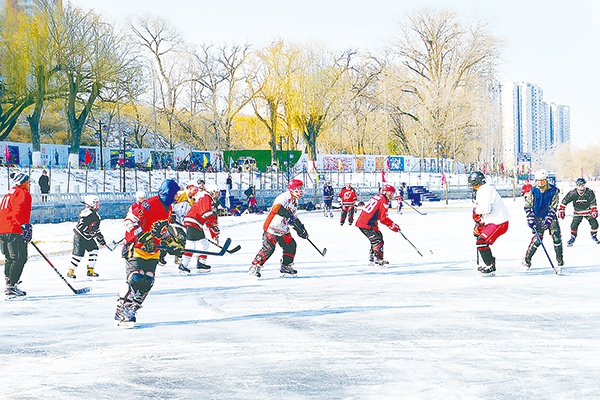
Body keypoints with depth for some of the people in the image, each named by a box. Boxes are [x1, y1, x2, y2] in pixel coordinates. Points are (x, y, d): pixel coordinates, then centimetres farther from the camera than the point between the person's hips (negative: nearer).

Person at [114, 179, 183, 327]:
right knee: (136, 280, -18)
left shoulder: (168, 209, 11)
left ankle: (130, 312, 11)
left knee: (147, 284, 1)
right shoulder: (149, 205, -19)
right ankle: (121, 313, -9)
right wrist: (143, 237, -28)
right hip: (136, 248, -9)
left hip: (153, 252, 9)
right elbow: (130, 221, -22)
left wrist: (172, 244, 16)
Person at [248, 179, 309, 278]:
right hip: (272, 227, -9)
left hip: (283, 230, 9)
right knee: (269, 248, -14)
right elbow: (277, 208, -32)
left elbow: (294, 218, 24)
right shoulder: (284, 197, -15)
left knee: (291, 245, 4)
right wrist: (288, 214, -36)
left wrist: (301, 229, 16)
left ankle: (285, 266, 20)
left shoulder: (295, 201, 17)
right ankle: (255, 267, -6)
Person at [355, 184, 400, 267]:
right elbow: (383, 219, -14)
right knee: (378, 240, -9)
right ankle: (378, 260, -11)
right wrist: (393, 226, -5)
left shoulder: (377, 197, 16)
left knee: (377, 237, 21)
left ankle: (372, 257, 28)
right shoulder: (384, 201, -12)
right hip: (367, 225, -10)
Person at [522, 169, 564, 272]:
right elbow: (528, 206, -2)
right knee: (537, 238, -13)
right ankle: (527, 259, 2)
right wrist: (530, 219, -13)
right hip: (537, 217, -1)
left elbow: (553, 207, -11)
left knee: (556, 236, -13)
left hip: (550, 217, 1)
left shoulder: (553, 191, -9)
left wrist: (548, 219, -22)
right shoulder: (534, 191, -6)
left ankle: (560, 261, -2)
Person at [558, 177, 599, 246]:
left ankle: (594, 236, 19)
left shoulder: (590, 192, -18)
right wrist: (561, 211, -14)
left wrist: (594, 211, -21)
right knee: (574, 225, -13)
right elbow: (564, 201, -12)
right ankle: (573, 238, 9)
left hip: (588, 210, 0)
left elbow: (593, 203, -12)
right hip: (578, 212, 0)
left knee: (594, 223, -8)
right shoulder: (573, 193, -19)